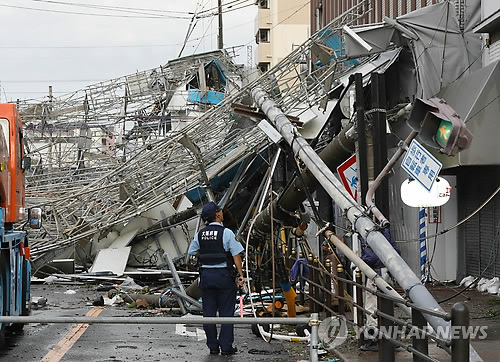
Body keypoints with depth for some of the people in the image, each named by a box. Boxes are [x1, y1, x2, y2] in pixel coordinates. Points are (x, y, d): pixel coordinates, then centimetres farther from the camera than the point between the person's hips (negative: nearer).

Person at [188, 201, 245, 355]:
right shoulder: (226, 233, -10)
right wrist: (241, 275, -7)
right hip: (224, 274, -4)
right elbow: (236, 255, -11)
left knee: (209, 312, 8)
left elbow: (191, 252, 15)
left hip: (206, 274, 4)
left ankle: (213, 346, 11)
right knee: (226, 312, 2)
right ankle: (226, 347, 3)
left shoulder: (200, 234, 4)